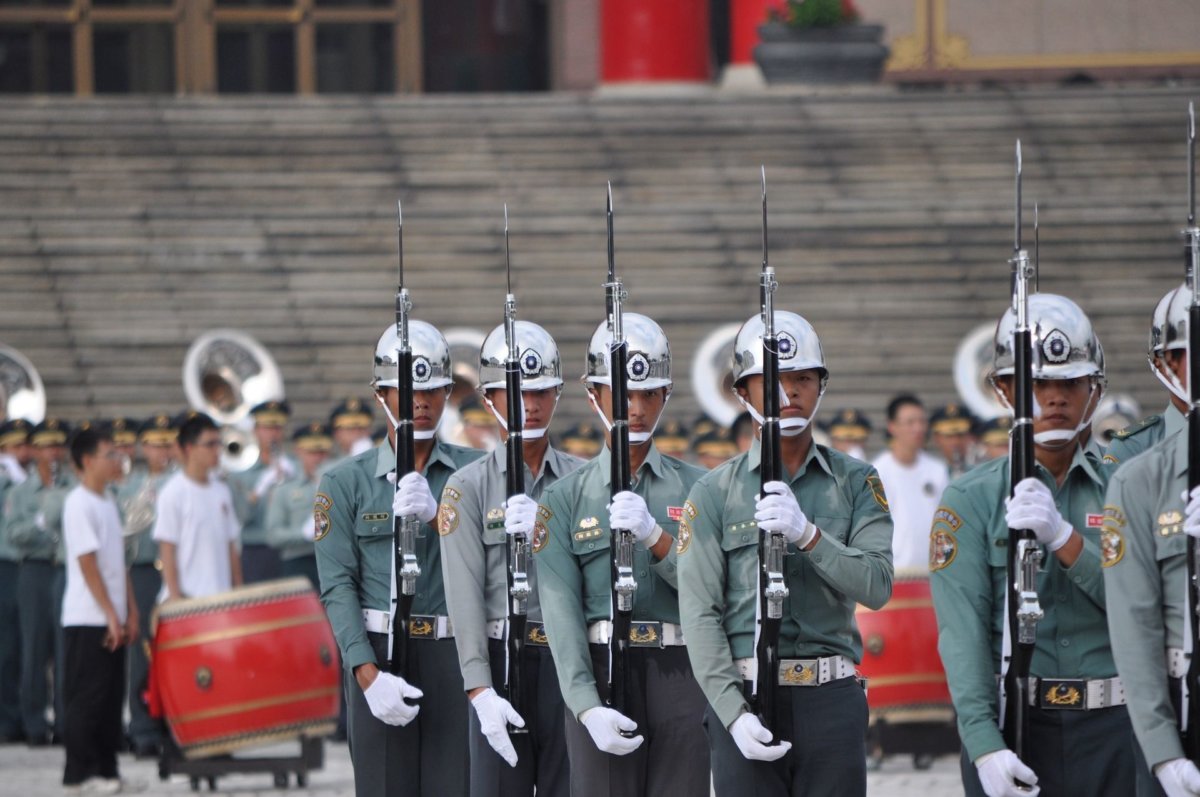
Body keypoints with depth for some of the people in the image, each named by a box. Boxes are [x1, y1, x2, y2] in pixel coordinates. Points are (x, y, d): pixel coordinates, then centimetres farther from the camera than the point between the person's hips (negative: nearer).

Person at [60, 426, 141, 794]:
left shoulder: (108, 502, 14)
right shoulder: (79, 504, -12)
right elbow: (88, 563, -16)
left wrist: (130, 611, 12)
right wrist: (111, 615, -17)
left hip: (112, 618, 8)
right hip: (88, 619, -8)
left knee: (111, 696, 9)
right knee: (86, 697, -4)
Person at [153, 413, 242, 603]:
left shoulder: (221, 492, 11)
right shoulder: (172, 494, -7)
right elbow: (167, 551, -9)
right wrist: (175, 597, -13)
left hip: (221, 595, 6)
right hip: (188, 599, -6)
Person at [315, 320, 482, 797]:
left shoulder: (475, 472, 9)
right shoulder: (346, 482, 5)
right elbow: (338, 586, -3)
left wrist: (436, 516, -19)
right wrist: (368, 674, -15)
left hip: (457, 654, 1)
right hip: (379, 655, -1)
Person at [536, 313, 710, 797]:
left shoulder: (695, 488, 10)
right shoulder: (566, 498, 6)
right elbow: (561, 608, -5)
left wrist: (655, 536, -17)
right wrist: (586, 705, -18)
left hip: (681, 677, 1)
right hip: (601, 675, -1)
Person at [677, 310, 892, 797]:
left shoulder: (856, 483, 9)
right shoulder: (714, 494, 4)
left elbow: (877, 586, -4)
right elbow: (700, 614, -3)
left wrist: (806, 533, -19)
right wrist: (733, 712, -14)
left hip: (832, 701, 1)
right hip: (744, 697, -1)